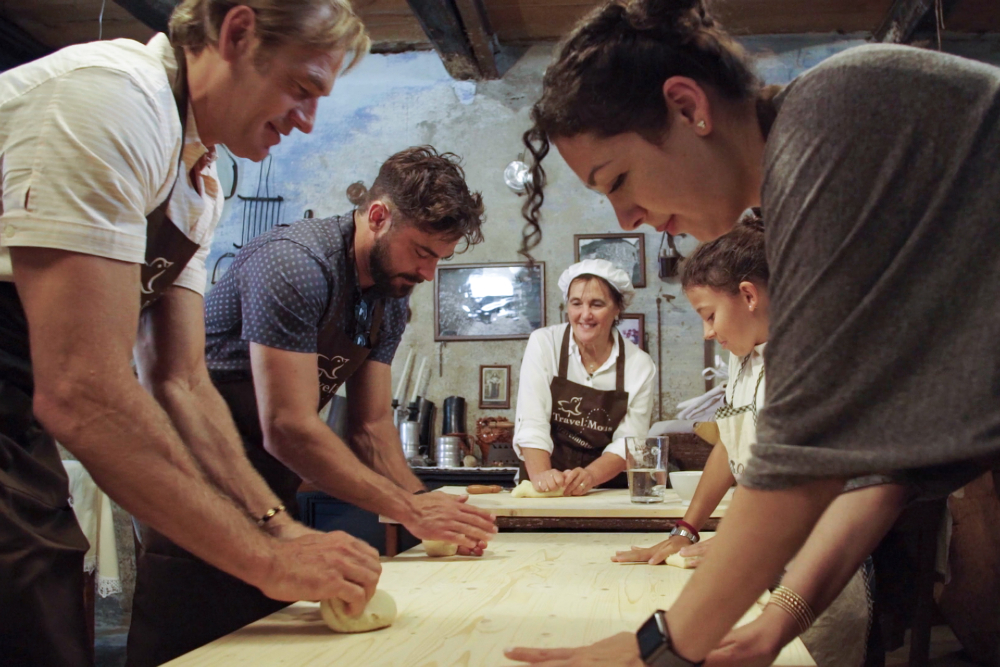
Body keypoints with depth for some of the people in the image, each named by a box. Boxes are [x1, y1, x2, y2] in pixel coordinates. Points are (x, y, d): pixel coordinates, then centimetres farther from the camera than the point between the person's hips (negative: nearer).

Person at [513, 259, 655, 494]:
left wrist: (590, 476, -22)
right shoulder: (543, 344, -1)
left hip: (607, 487, 1)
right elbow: (532, 422, -10)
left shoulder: (640, 365, 0)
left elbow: (628, 442, -4)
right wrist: (540, 475, -26)